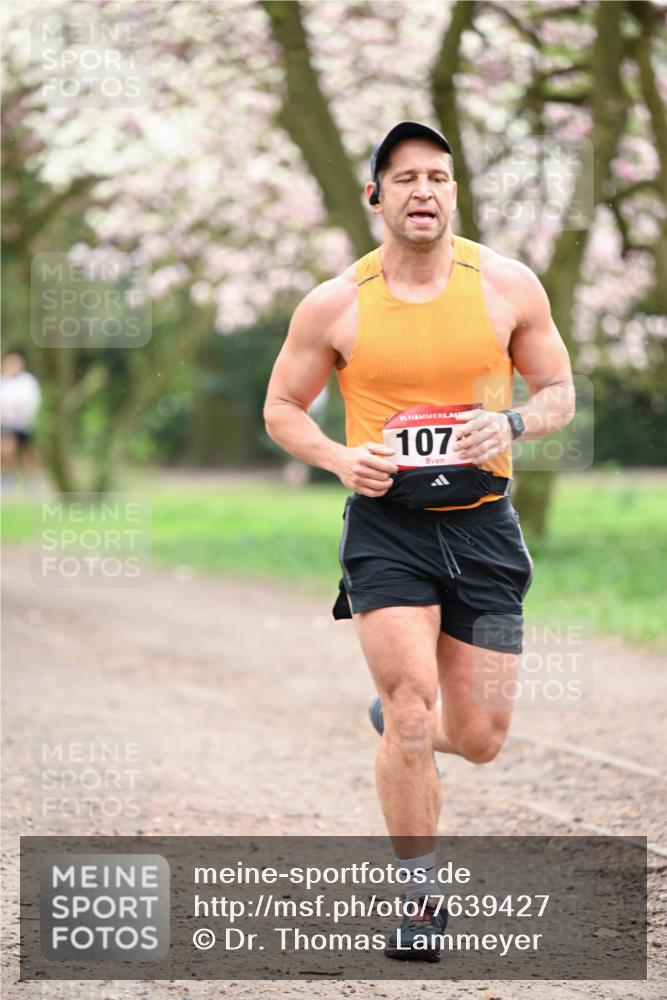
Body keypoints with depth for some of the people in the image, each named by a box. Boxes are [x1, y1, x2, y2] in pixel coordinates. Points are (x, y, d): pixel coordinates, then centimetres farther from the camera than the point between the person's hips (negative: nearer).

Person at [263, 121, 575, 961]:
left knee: (478, 738, 5)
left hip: (482, 524, 2)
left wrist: (511, 424, -14)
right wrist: (340, 458, -12)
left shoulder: (508, 286, -1)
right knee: (414, 713, -14)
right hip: (385, 524, -2)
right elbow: (281, 409, 7)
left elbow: (560, 393, 8)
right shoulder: (335, 305, -4)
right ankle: (419, 898, 0)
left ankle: (393, 717, 41)